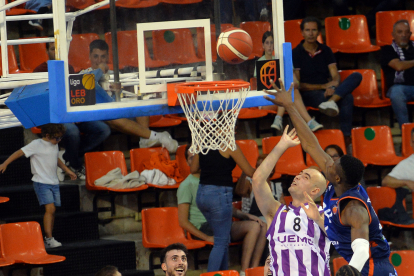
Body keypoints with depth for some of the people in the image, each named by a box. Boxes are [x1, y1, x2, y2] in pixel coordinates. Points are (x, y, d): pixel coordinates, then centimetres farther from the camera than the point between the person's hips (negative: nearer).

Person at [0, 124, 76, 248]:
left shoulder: (55, 146, 13)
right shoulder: (36, 145, -8)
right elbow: (20, 152, -11)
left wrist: (68, 170, 39)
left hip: (54, 182, 7)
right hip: (41, 182, -7)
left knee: (52, 210, 5)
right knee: (50, 208, -18)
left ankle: (48, 240, 11)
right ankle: (49, 239, -19)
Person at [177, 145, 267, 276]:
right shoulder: (186, 185, -3)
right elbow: (183, 221, -9)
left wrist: (247, 215, 8)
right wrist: (208, 238, -17)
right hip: (205, 228, -8)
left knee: (263, 226, -11)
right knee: (253, 226, -25)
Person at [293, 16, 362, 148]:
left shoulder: (325, 51, 17)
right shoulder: (296, 53, 3)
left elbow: (335, 76, 9)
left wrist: (333, 85, -17)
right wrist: (323, 86, -12)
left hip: (328, 90, 5)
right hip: (308, 94, -5)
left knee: (356, 76, -25)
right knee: (347, 98, -35)